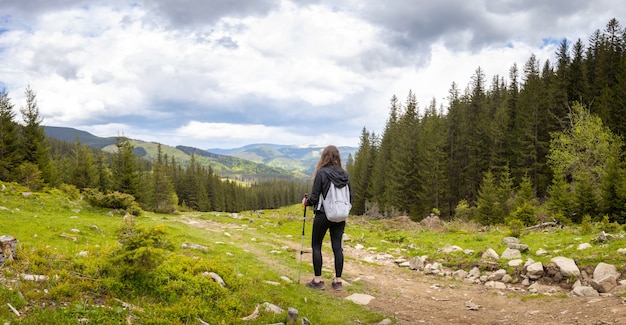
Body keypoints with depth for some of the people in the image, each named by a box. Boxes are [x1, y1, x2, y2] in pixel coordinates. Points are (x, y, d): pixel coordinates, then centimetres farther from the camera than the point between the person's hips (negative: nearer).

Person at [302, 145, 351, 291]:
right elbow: (350, 197, 7)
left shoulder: (321, 173, -13)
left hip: (323, 215, -4)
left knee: (316, 246, 9)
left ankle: (318, 280, 10)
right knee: (337, 247, 9)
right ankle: (338, 281, 12)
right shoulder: (345, 174, 2)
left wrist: (306, 202, 8)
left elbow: (314, 197, -12)